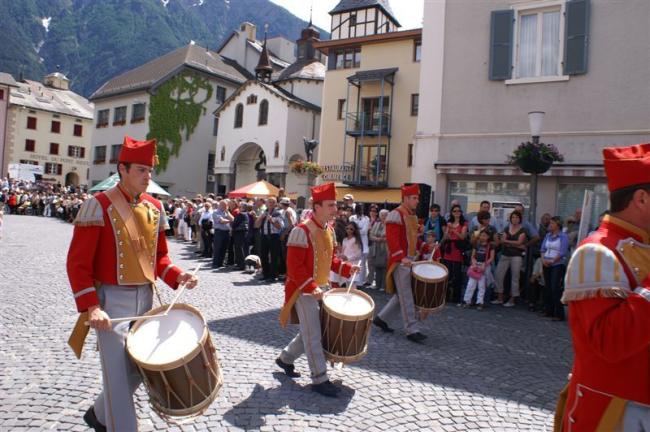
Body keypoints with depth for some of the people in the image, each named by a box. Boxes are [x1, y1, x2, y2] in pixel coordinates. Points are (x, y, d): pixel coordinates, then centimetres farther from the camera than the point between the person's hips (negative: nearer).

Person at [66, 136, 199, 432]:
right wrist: (90, 307, -21)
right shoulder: (99, 206, -12)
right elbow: (78, 263, -13)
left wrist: (177, 277, -6)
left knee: (139, 368, 16)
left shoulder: (154, 207, 6)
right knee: (118, 374, -2)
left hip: (145, 297, 6)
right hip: (112, 299, -6)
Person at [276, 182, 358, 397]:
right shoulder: (302, 231, -20)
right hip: (303, 290, -9)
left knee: (311, 331, 17)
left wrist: (346, 268, 1)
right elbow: (294, 266, -22)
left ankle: (285, 358, 37)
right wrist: (310, 287, -28)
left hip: (320, 287, 9)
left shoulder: (329, 230, 7)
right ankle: (320, 380, 8)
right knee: (313, 335, -3)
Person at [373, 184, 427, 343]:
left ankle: (381, 318, 25)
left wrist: (416, 255, 14)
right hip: (400, 261, -10)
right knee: (406, 296, -4)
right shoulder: (395, 215, -14)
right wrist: (402, 258, -27)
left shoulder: (413, 215, 16)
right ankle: (412, 330, 3)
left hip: (410, 260, 10)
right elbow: (392, 239, -21)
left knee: (403, 294, 14)